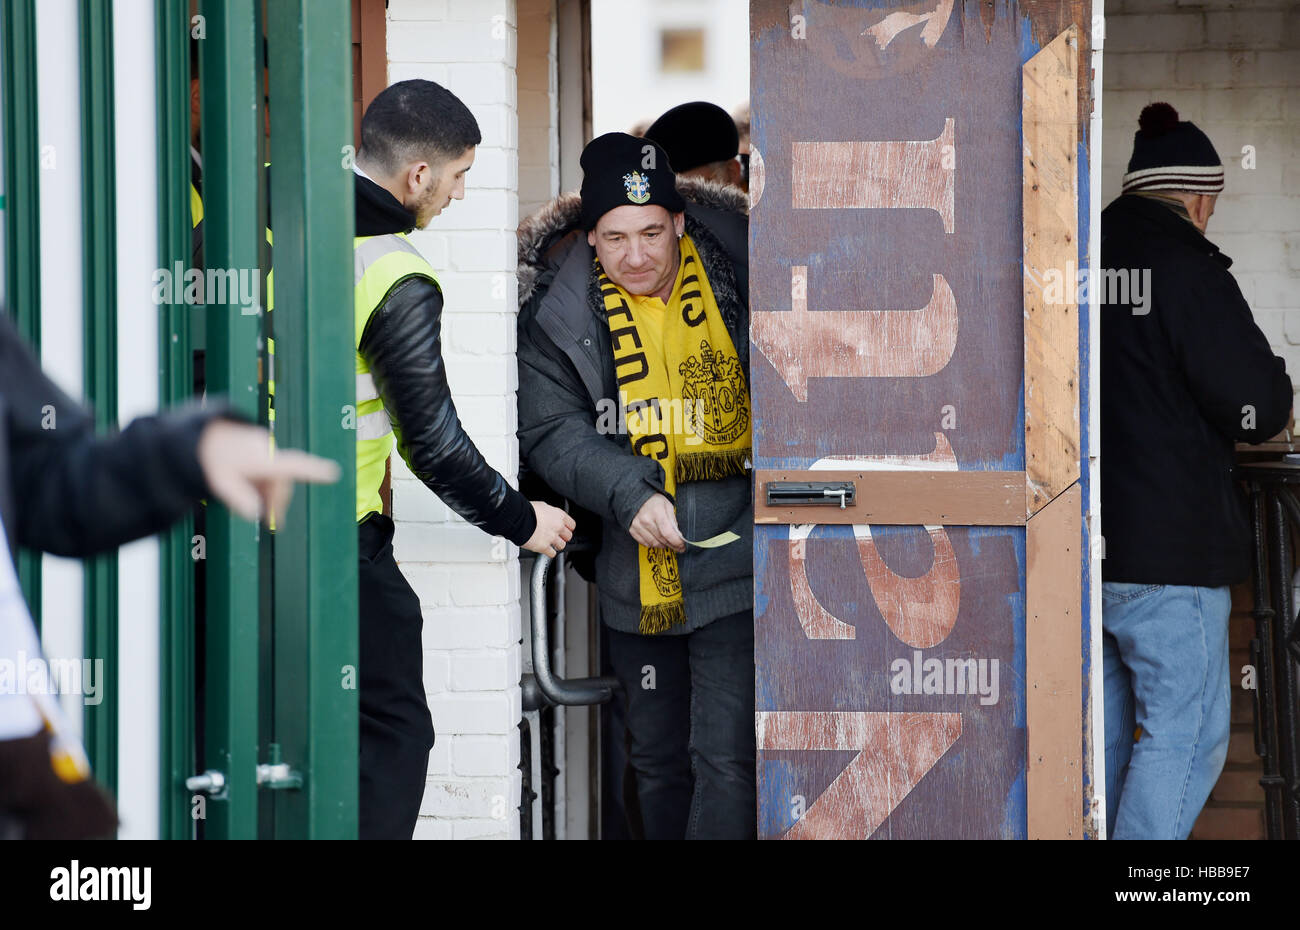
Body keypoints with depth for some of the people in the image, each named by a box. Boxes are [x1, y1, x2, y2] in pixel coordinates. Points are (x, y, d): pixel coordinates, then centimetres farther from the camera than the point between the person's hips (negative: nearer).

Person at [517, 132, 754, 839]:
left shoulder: (736, 277, -4)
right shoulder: (558, 310, -3)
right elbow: (550, 431, -8)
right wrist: (631, 493, -23)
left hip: (733, 566, -2)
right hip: (637, 576, 2)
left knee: (724, 759, -10)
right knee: (655, 760, 16)